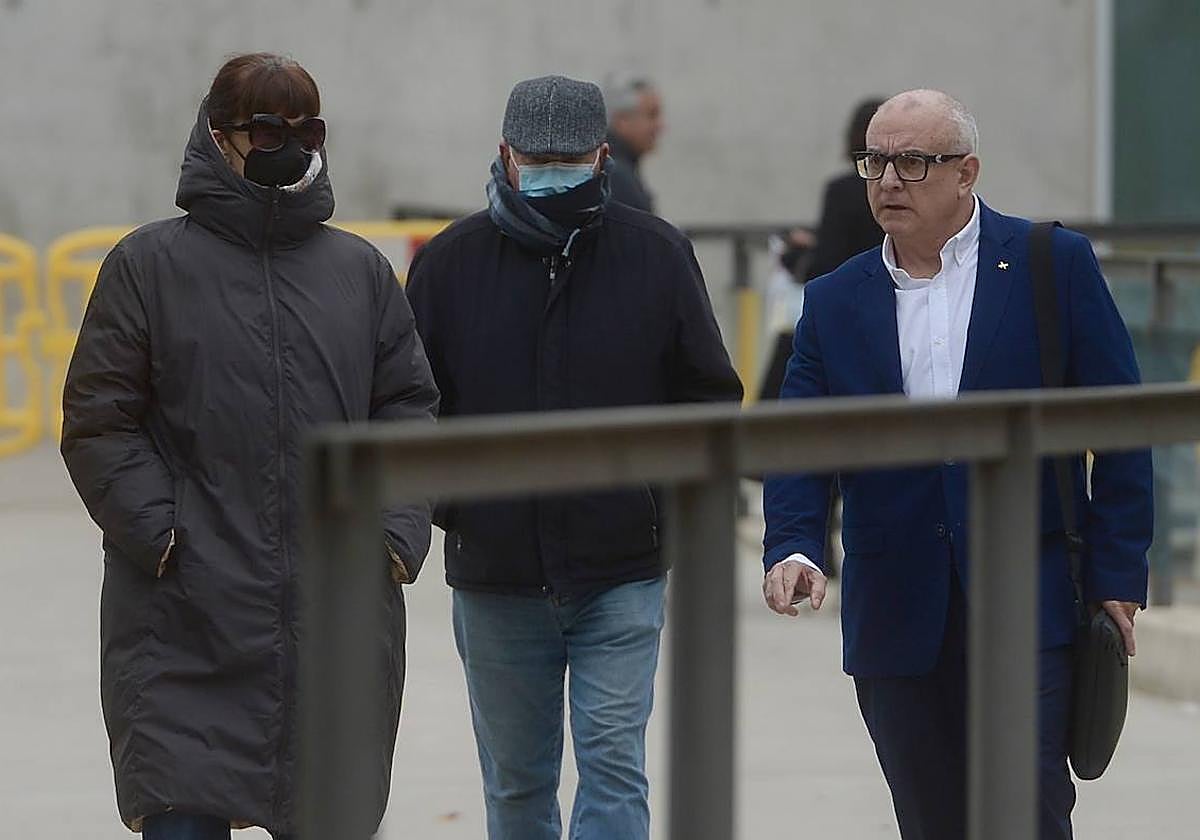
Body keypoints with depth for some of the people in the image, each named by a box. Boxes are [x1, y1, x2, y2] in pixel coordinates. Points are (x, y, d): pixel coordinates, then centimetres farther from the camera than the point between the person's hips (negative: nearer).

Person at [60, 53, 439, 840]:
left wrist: (398, 529, -1)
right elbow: (99, 421, 0)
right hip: (186, 624, -3)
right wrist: (158, 531, -11)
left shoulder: (360, 270, 11)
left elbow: (410, 410, 13)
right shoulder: (151, 263, 1)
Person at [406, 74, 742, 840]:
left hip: (622, 569, -2)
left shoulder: (657, 254, 0)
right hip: (495, 574, 2)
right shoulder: (451, 262, 2)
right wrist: (442, 501, -4)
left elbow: (710, 397, 6)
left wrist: (679, 503, -4)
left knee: (614, 766, -6)